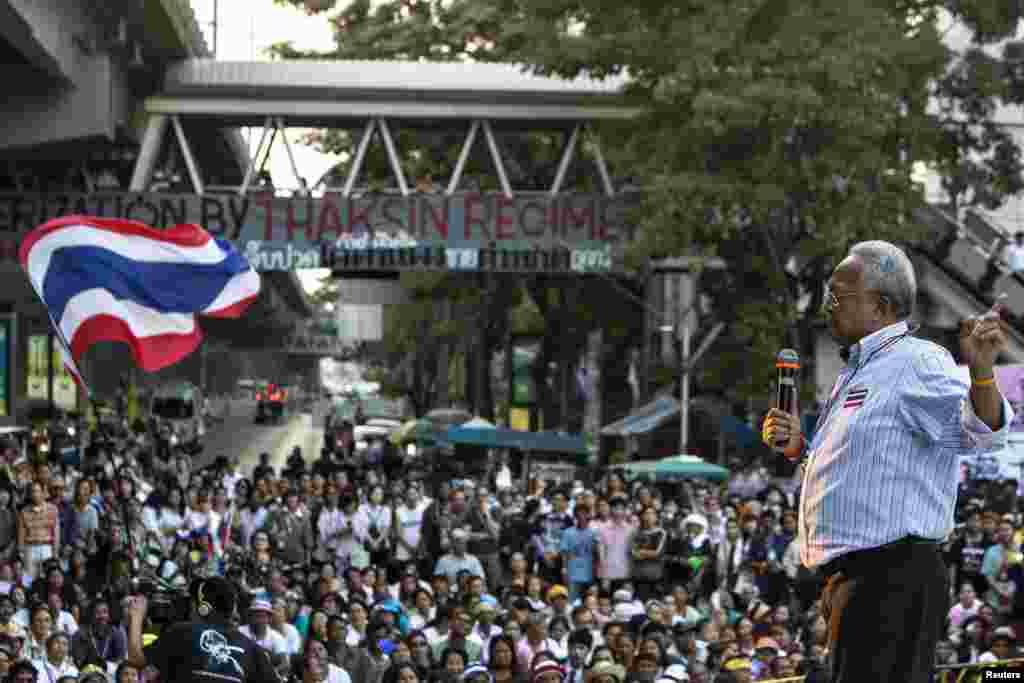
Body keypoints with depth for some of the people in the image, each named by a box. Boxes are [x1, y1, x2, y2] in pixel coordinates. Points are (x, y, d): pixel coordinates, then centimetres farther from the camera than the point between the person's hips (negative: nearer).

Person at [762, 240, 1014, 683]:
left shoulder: (917, 362, -11)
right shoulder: (859, 371, 21)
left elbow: (982, 433, -26)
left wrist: (981, 371, -43)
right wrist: (799, 447, 13)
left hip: (891, 578, -10)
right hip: (849, 579, 10)